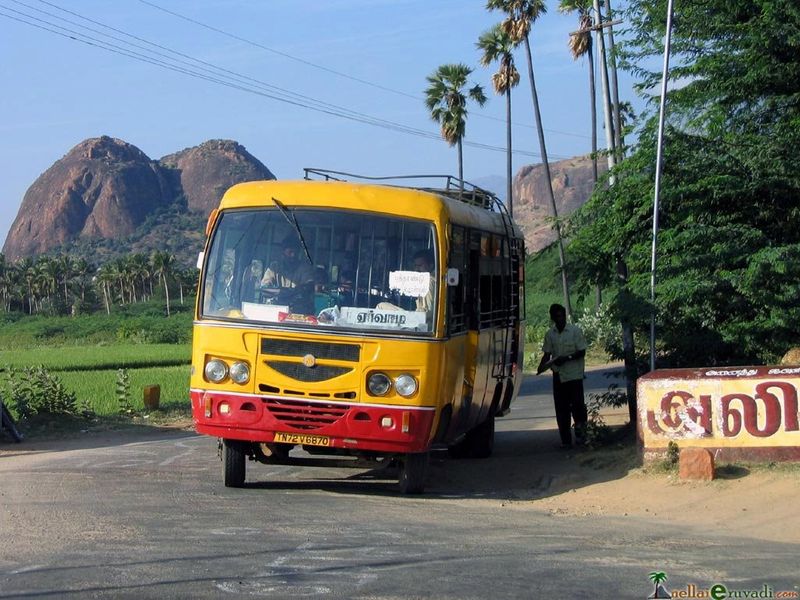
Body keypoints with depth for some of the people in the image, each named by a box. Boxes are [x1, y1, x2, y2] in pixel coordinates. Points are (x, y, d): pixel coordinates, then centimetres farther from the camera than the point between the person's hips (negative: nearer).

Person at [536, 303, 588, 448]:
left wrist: (566, 358, -18)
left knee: (577, 405, -9)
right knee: (561, 410, 3)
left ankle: (580, 433, 14)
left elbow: (582, 352, -4)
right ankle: (566, 440, 9)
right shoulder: (550, 334, 8)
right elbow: (547, 354, 11)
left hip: (574, 375, -4)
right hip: (558, 375, 4)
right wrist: (540, 368, -6)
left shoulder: (575, 331, -3)